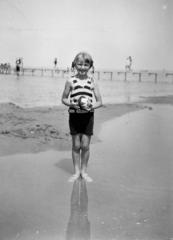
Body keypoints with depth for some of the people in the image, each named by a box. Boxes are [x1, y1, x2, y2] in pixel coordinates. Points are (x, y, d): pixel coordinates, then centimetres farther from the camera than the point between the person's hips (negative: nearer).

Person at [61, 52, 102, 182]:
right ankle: (76, 172, 21)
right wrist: (72, 104, -14)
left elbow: (100, 101, 4)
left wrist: (92, 106, -17)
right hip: (74, 115, 0)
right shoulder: (70, 81, -1)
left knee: (85, 145, 3)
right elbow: (64, 98, 6)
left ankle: (84, 171, 20)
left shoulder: (93, 82, 0)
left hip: (88, 116, 0)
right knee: (76, 145, 6)